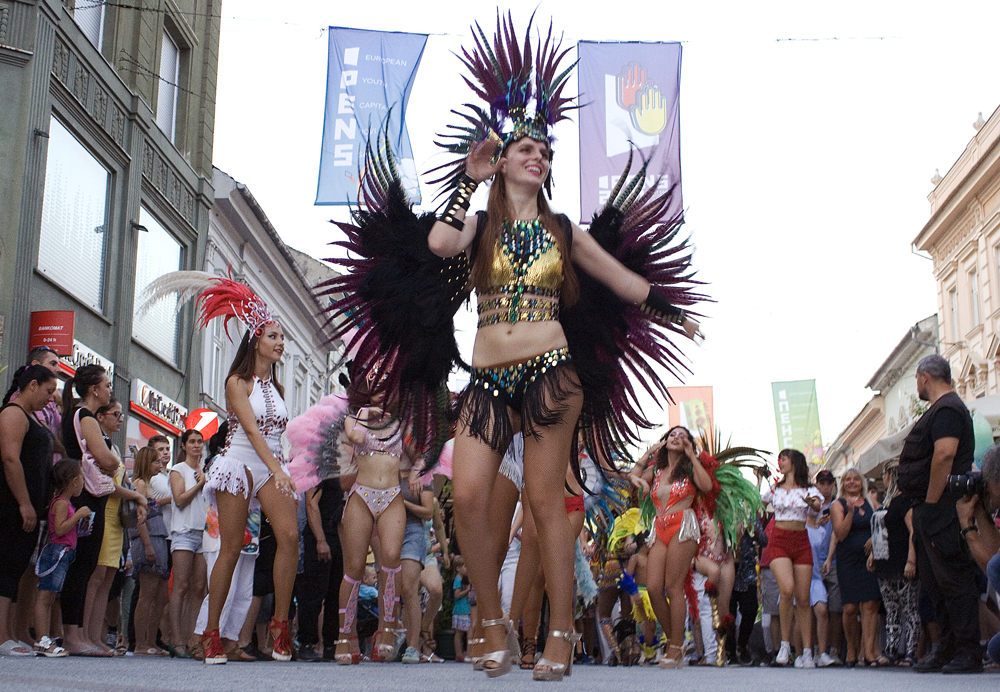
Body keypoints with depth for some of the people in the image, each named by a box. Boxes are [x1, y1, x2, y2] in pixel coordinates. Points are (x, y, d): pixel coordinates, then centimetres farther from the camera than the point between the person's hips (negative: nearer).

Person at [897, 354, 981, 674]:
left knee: (954, 581, -9)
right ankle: (948, 649, 18)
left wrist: (931, 503, -22)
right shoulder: (939, 409, 21)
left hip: (941, 509, -11)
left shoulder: (947, 409, -12)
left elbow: (944, 456, -24)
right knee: (935, 583, 13)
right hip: (930, 512, 11)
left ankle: (968, 652, -7)